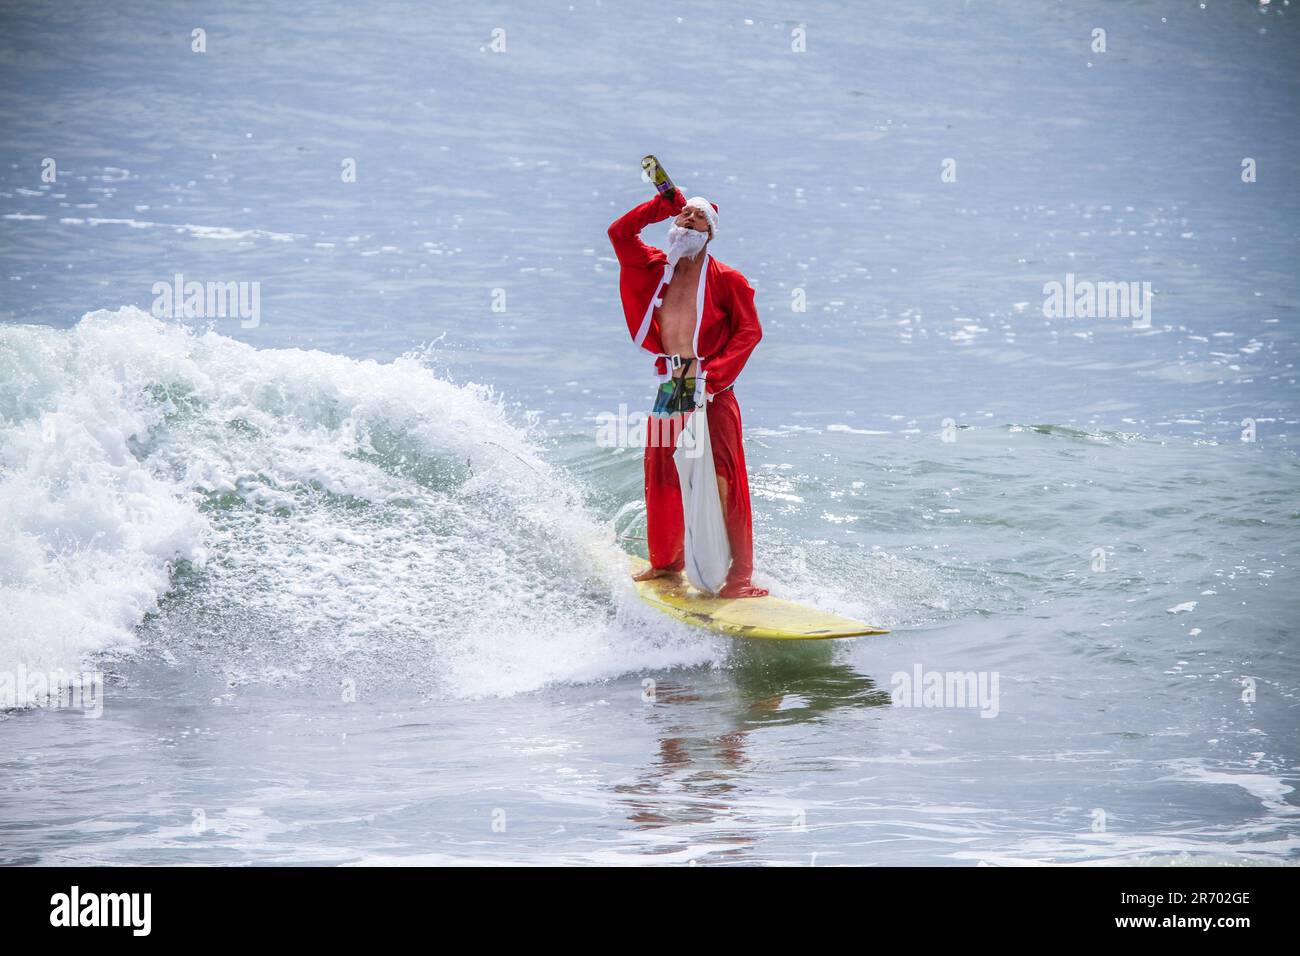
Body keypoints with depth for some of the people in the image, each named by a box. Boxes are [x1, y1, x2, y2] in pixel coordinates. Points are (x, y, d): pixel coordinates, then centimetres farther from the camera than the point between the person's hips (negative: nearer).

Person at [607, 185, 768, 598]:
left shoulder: (725, 279, -1)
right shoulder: (657, 269, 13)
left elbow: (749, 331, -6)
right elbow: (620, 233, 9)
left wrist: (713, 373, -16)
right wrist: (665, 203, 5)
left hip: (711, 388, -5)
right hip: (669, 388, 5)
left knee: (723, 478, -11)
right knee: (662, 475, 9)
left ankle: (739, 573, -12)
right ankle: (668, 560, 25)